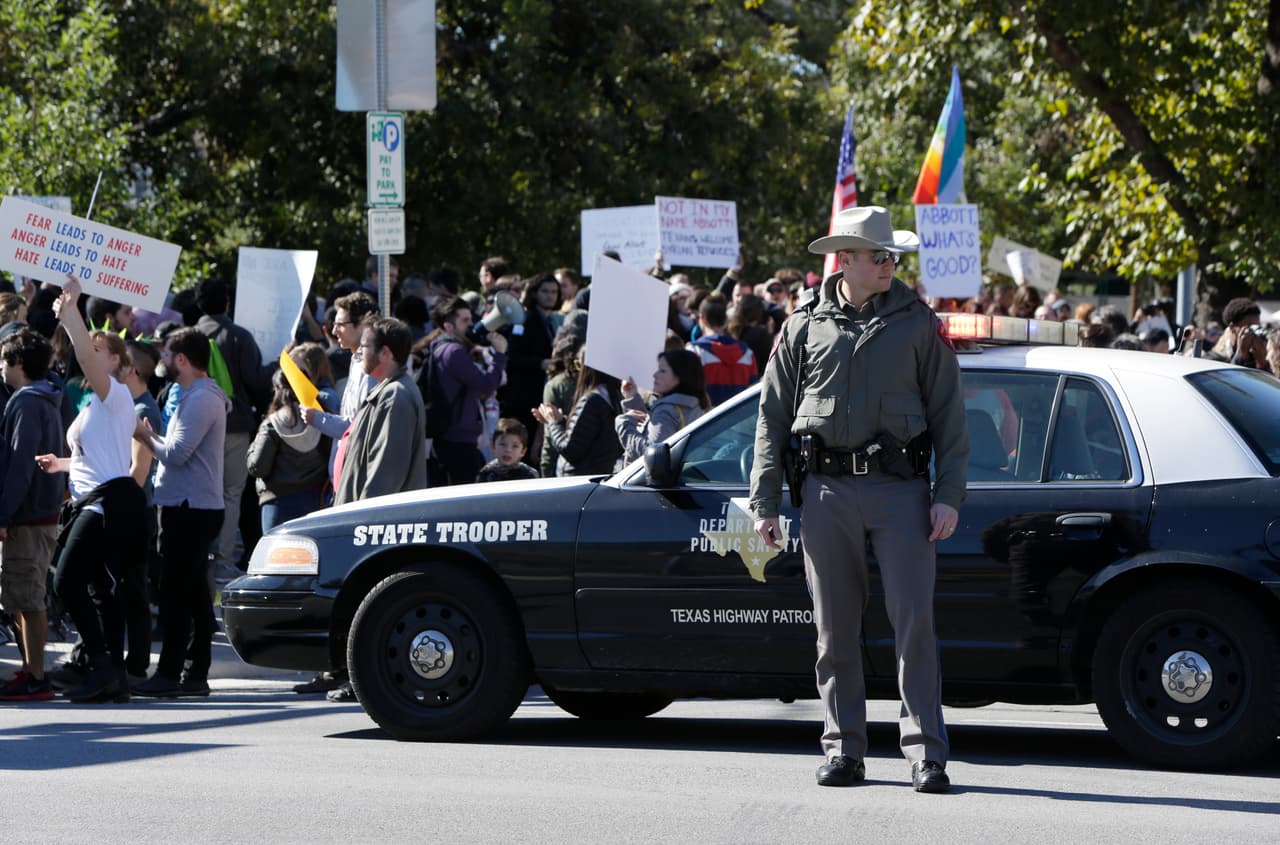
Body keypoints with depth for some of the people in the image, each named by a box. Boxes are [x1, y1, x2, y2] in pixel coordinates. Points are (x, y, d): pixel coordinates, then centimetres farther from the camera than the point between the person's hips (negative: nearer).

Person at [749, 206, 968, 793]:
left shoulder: (918, 325, 6)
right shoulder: (805, 329, 8)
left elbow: (948, 415, 5)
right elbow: (773, 417, 11)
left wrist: (949, 495, -4)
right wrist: (764, 502, 5)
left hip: (901, 487, -2)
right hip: (829, 489, 2)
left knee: (913, 618, -9)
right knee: (835, 628, 4)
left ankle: (926, 754, -6)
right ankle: (843, 751, 12)